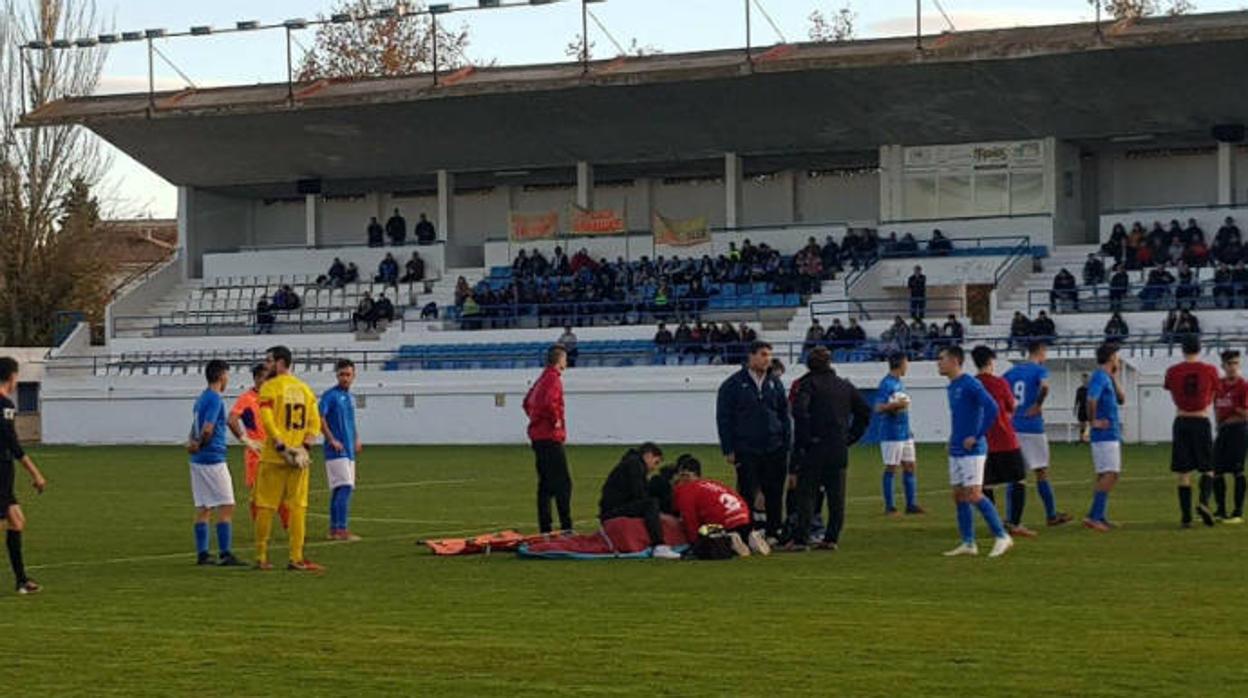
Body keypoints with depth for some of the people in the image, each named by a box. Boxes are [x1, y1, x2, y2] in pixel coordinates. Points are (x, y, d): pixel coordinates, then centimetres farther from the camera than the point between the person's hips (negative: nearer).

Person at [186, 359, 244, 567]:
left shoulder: (202, 398, 16)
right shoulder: (215, 399, -13)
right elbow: (207, 429, -20)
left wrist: (194, 443, -1)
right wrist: (199, 445, -3)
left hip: (199, 460, 9)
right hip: (213, 459, -9)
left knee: (203, 509, 9)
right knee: (226, 507, -6)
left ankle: (202, 554, 10)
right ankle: (225, 554, -9)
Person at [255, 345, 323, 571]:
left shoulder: (269, 387, -5)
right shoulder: (304, 388, 11)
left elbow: (268, 421, -16)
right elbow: (315, 422, 6)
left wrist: (281, 448, -14)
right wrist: (304, 447, -1)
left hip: (273, 458, -4)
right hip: (299, 458, 4)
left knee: (266, 507, 3)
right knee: (298, 507, 5)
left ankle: (261, 557, 5)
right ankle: (296, 559, 2)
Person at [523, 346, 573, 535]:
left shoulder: (542, 379, 17)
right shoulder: (554, 379, -11)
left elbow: (527, 402, 28)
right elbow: (548, 402, -28)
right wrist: (556, 421, -15)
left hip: (537, 437, 10)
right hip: (551, 438, -10)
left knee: (545, 484, 11)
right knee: (563, 483, -11)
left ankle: (545, 528, 12)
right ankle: (566, 527, -18)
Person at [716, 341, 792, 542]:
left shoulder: (775, 383, 11)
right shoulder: (734, 384, -1)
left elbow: (784, 416, 15)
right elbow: (723, 418, -1)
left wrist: (787, 445, 9)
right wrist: (728, 450, -5)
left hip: (774, 450, 3)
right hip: (746, 451, -3)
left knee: (774, 495, 3)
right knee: (747, 495, -1)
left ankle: (773, 533, 12)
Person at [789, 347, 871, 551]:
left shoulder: (808, 384, -4)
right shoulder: (845, 386, 11)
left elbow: (799, 411, -19)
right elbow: (864, 411, 14)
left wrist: (804, 438, -11)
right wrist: (851, 436, 14)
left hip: (814, 448, -4)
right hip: (840, 449, 4)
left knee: (807, 493, -1)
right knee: (836, 496, 8)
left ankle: (800, 538, -6)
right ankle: (832, 538, 6)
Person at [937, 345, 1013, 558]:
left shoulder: (970, 384, -14)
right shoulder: (952, 387, 15)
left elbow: (992, 408, -23)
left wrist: (977, 436, -20)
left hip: (972, 450, -9)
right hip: (956, 451, 9)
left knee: (974, 495, -12)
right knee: (959, 496, 8)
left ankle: (1002, 536, -3)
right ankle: (968, 544, 12)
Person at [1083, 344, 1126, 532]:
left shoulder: (1107, 378, 16)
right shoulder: (1099, 377, -14)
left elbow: (1121, 399, 20)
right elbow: (1091, 399, -28)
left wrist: (1114, 377, 12)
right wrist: (1093, 421, -17)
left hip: (1112, 435, 10)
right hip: (1105, 434, -10)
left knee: (1105, 476, 12)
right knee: (1110, 475, -15)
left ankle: (1101, 517, 15)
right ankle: (1093, 516, -20)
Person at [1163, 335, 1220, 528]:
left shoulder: (1172, 372, -2)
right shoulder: (1210, 371, -4)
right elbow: (1210, 400, 11)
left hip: (1181, 423, 1)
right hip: (1202, 423, -1)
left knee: (1183, 473, 5)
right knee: (1208, 469, 11)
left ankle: (1186, 517, 1)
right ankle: (1204, 502, -14)